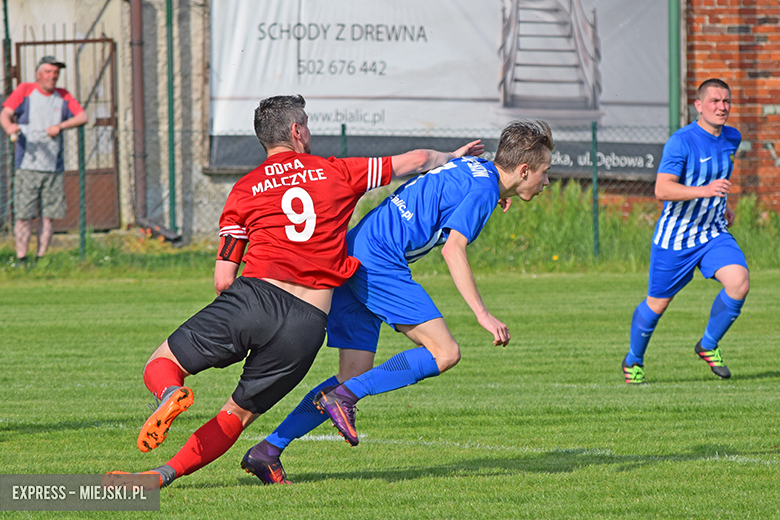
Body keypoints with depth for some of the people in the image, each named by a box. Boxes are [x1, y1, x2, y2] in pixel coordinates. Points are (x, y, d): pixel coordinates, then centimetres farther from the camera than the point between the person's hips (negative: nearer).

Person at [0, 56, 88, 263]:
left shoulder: (63, 96, 12)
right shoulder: (24, 91, 3)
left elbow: (82, 117, 3)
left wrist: (60, 126, -15)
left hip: (54, 167, 4)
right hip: (27, 166, -4)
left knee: (49, 215, 3)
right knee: (24, 215, -9)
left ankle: (42, 259, 10)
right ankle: (21, 259, -4)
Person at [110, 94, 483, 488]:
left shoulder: (245, 190, 12)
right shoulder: (336, 173, 14)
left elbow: (223, 281, 8)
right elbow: (415, 160, 25)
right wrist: (453, 157, 45)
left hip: (256, 295, -1)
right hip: (308, 326, 1)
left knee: (161, 364, 8)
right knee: (237, 415, 12)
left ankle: (170, 394, -29)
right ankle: (165, 474, -8)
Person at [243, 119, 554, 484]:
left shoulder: (473, 168, 19)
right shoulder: (483, 187, -8)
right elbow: (452, 249, -18)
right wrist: (482, 314, -21)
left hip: (352, 258, 10)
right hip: (380, 262, -10)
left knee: (355, 377, 8)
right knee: (444, 353, -12)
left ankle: (267, 451, 3)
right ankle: (343, 397, -17)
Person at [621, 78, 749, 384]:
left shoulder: (732, 139, 4)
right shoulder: (681, 141, -19)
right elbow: (662, 189, -28)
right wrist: (704, 190, -38)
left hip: (714, 233, 5)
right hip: (675, 237, -5)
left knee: (739, 282, -20)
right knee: (657, 304, 6)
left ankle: (708, 345, 1)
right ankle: (633, 361, 33)